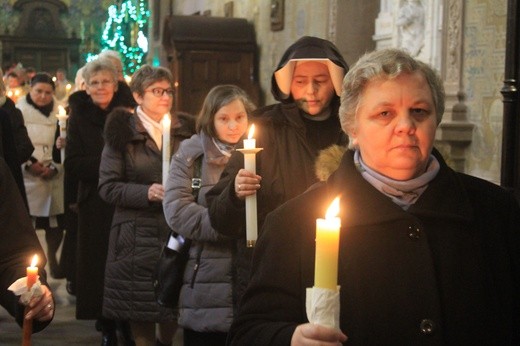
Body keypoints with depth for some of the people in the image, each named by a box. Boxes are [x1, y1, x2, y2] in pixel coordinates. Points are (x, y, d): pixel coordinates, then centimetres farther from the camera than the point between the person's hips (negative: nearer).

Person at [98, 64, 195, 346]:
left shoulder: (186, 130, 12)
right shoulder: (122, 132, 1)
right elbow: (108, 187, -4)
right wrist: (147, 192, -17)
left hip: (178, 233, 3)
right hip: (138, 236, -3)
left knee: (174, 311, 2)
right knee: (141, 318, 0)